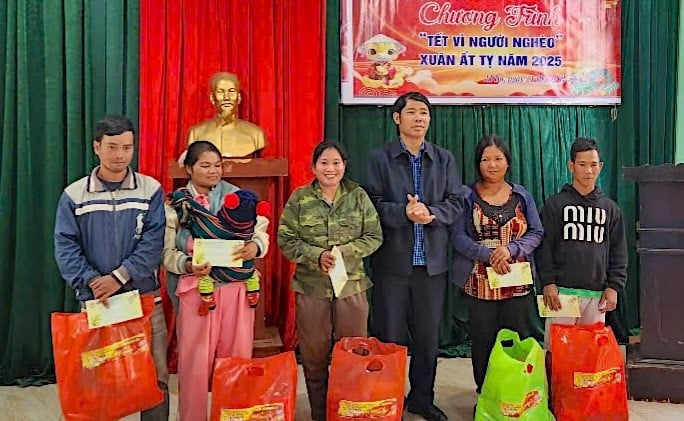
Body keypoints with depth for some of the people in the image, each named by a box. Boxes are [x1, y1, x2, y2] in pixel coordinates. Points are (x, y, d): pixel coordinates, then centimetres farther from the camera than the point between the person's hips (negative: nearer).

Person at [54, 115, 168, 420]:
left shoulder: (151, 190, -1)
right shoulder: (74, 195, 1)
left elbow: (153, 243, -8)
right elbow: (66, 247, -4)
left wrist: (119, 277, -18)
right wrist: (91, 283, -17)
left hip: (145, 298, 0)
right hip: (94, 301, 1)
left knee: (155, 376, 6)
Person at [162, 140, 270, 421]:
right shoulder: (175, 203, 2)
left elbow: (261, 231, 3)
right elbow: (166, 251, -1)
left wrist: (255, 246, -19)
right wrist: (188, 265, -20)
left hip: (236, 286, 2)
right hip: (195, 288, -1)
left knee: (237, 356, 11)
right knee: (195, 359, 6)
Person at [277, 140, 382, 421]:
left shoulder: (358, 196, 1)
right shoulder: (299, 199, -1)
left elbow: (374, 236, 1)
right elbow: (286, 240, -2)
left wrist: (344, 251, -14)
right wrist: (317, 255, -17)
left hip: (352, 285, 1)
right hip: (311, 287, 0)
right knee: (314, 356, 9)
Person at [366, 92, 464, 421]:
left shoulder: (444, 158, 11)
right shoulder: (380, 158, 1)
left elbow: (456, 202, 3)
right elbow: (373, 203, -7)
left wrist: (431, 213, -15)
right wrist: (404, 212, -22)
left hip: (432, 261, 3)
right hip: (392, 260, -3)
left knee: (429, 335, 12)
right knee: (389, 336, 6)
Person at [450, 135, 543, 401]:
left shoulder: (521, 196, 8)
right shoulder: (467, 196, 1)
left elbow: (536, 233, 4)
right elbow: (458, 236, -6)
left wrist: (511, 249, -14)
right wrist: (488, 255, -18)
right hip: (479, 282, -1)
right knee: (482, 342, 5)